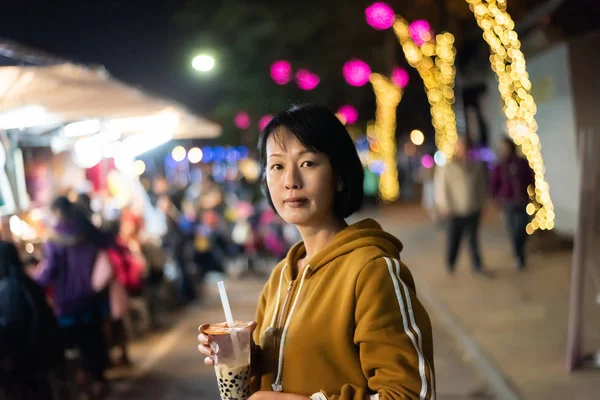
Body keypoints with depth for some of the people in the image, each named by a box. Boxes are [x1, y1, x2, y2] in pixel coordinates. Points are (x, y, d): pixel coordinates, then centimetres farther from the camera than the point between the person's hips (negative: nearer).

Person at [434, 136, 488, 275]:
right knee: (454, 238, 5)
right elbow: (441, 186, -5)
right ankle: (450, 263, 25)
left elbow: (481, 185, 11)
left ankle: (477, 265, 13)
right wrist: (444, 206, -6)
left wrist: (480, 203, 9)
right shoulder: (447, 166, -7)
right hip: (456, 210, -3)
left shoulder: (476, 165, 4)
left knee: (473, 238, 6)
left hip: (473, 210, 3)